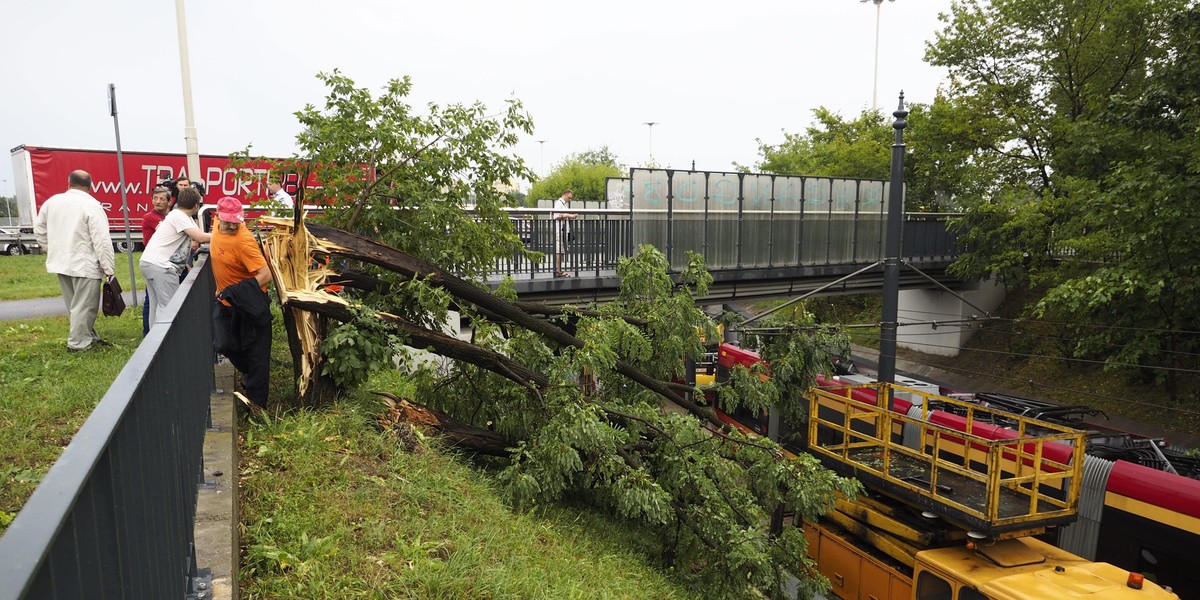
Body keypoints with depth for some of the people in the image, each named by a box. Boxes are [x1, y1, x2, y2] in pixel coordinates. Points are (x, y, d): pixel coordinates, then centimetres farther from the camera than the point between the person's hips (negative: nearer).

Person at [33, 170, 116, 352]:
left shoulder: (52, 201, 7)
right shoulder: (91, 205, -14)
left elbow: (39, 231, 16)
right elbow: (102, 240, -18)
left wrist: (55, 251, 25)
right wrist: (109, 268, -15)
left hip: (61, 263, 7)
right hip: (85, 265, -7)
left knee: (74, 305, 17)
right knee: (84, 306, 1)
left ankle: (89, 336, 26)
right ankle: (78, 344, 6)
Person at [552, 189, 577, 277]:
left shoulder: (565, 204, 22)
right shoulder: (558, 203, -8)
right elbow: (557, 217, -18)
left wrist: (571, 216, 14)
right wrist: (568, 215, -18)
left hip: (565, 229, 10)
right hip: (559, 230, -9)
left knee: (562, 251, 9)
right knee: (559, 251, -10)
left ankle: (559, 270, 12)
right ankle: (558, 271, -10)